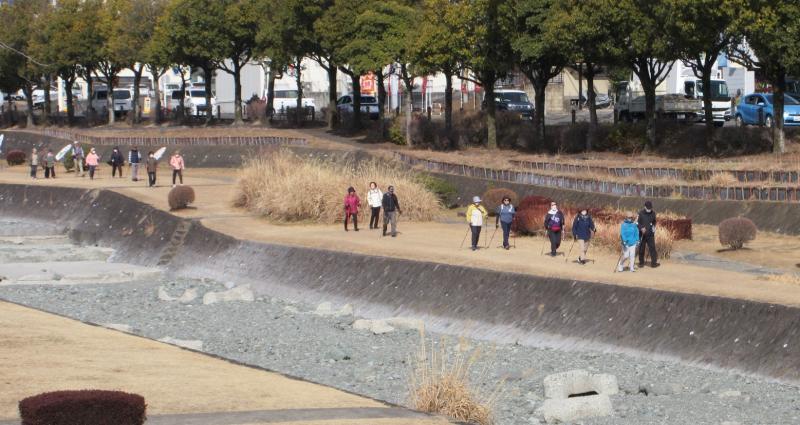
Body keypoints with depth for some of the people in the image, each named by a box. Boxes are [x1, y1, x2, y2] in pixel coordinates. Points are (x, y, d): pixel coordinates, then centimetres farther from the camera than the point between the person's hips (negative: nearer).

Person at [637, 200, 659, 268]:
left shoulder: (653, 213, 4)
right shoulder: (641, 213, -6)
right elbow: (637, 223, -5)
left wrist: (653, 227, 3)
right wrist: (641, 228, -21)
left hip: (650, 234, 2)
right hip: (642, 234, -2)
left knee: (652, 247, -8)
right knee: (641, 249, 5)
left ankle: (654, 262, -9)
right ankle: (641, 263, 18)